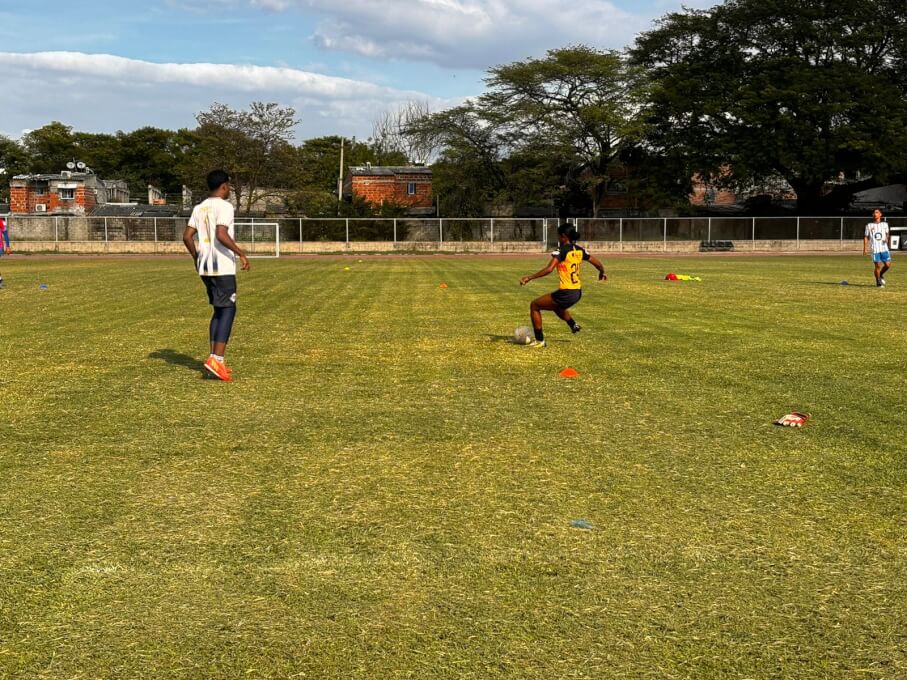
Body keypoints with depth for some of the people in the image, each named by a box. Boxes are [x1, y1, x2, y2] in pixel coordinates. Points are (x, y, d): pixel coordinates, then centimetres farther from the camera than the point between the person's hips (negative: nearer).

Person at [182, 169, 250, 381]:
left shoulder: (199, 208, 13)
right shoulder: (224, 206, -10)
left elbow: (187, 236, 11)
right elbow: (221, 234, -23)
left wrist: (197, 258, 23)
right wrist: (241, 254, -15)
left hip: (205, 268, 8)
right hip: (223, 268, -8)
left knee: (219, 311, 15)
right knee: (228, 311, -6)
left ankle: (214, 359, 13)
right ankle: (216, 360, -15)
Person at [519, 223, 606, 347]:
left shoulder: (561, 251, -14)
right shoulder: (580, 250, 7)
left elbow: (549, 269, -27)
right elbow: (597, 263, 13)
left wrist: (529, 278, -23)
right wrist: (602, 273, 34)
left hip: (566, 293, -8)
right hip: (577, 293, 8)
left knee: (534, 305, 8)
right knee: (556, 305, 39)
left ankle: (539, 340, 7)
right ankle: (573, 325, 32)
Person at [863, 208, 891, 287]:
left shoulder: (885, 224, 9)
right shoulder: (869, 225, 4)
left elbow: (887, 234, 16)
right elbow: (866, 237, 7)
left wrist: (887, 239, -8)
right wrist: (865, 249, 0)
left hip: (884, 248, 2)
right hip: (875, 249, -2)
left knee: (888, 265, -4)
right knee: (878, 265, -5)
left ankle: (881, 275, 26)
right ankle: (878, 282, 12)